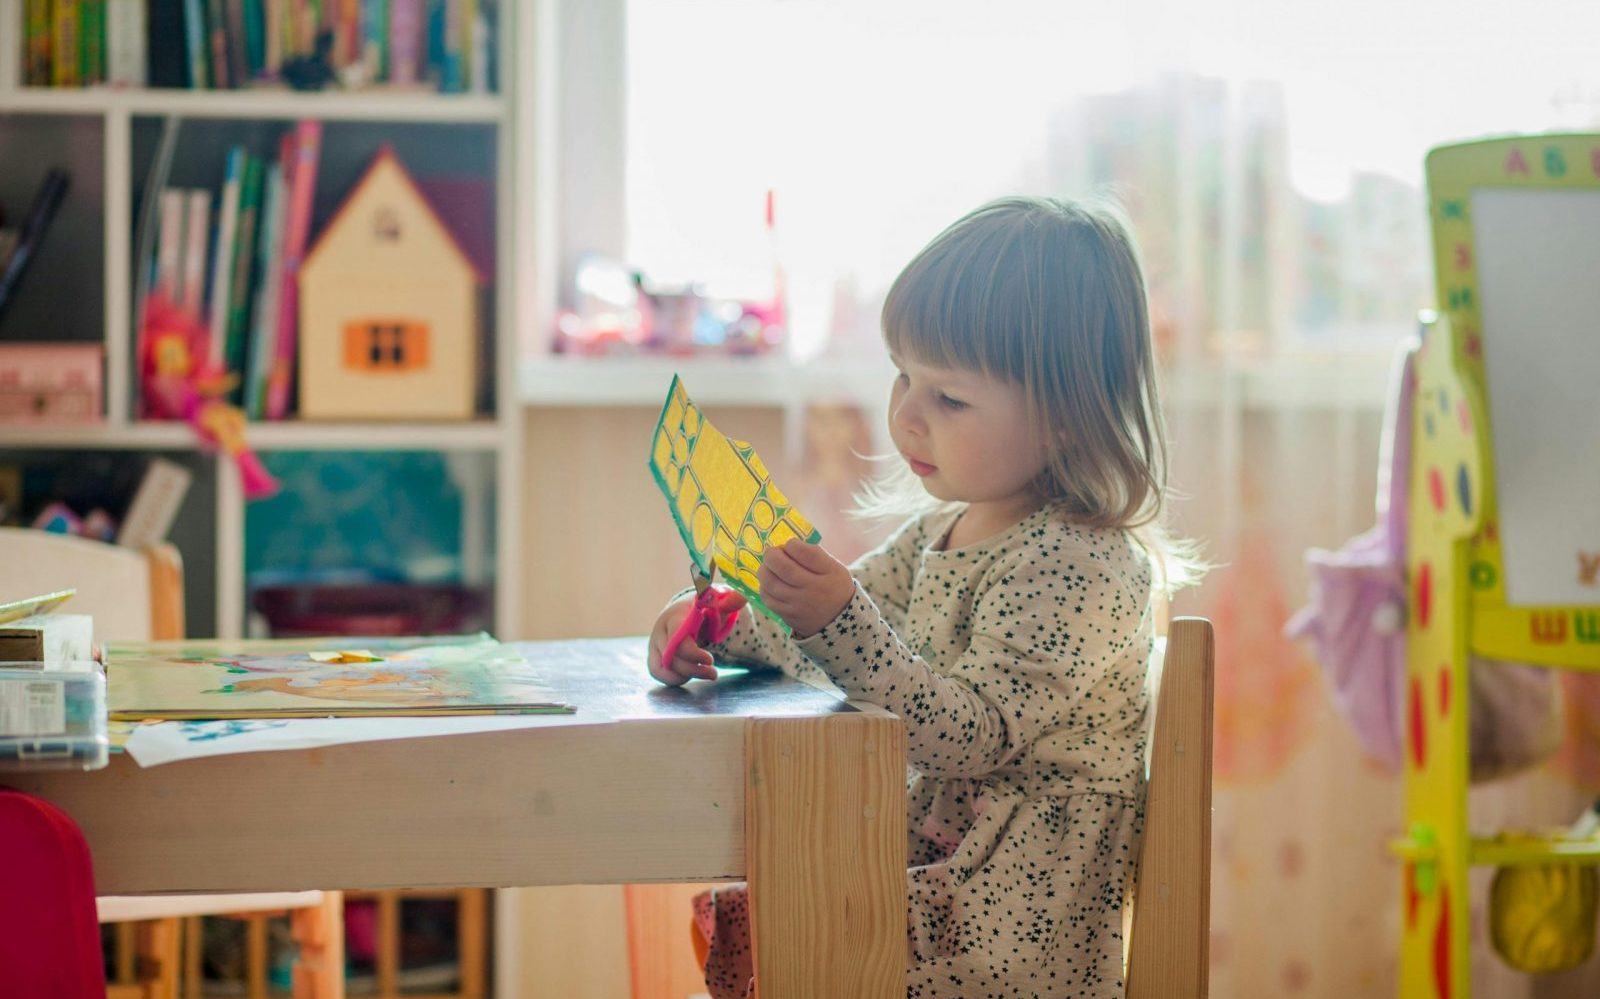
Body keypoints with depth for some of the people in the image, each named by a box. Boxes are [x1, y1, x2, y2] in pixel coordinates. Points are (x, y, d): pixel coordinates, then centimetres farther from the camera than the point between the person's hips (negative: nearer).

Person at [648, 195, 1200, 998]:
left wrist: (841, 623, -35)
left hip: (1013, 905, -9)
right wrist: (719, 626, -2)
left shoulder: (1074, 568, -20)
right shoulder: (942, 530, 9)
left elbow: (971, 737, -26)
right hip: (934, 851, 9)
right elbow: (842, 626, 17)